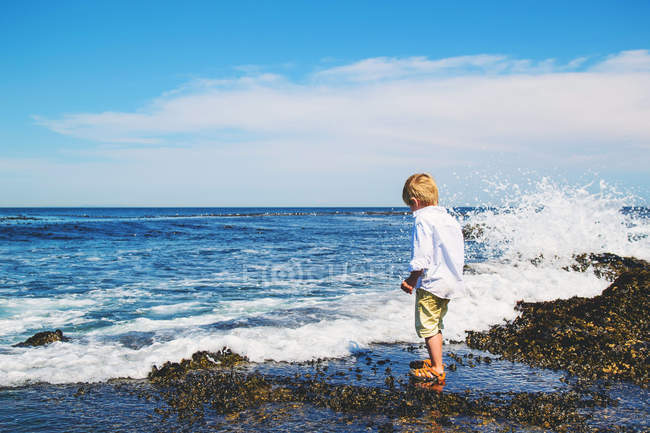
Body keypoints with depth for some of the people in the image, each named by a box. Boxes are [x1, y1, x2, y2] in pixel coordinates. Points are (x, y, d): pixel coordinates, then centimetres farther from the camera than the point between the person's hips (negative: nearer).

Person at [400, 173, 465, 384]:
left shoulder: (422, 220, -14)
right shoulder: (450, 218, 12)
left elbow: (422, 256, -19)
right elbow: (460, 251, 16)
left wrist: (412, 279, -8)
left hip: (431, 282, -9)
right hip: (451, 281, 9)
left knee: (426, 325, 1)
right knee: (436, 324, 22)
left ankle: (437, 369, 3)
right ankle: (435, 360, 33)